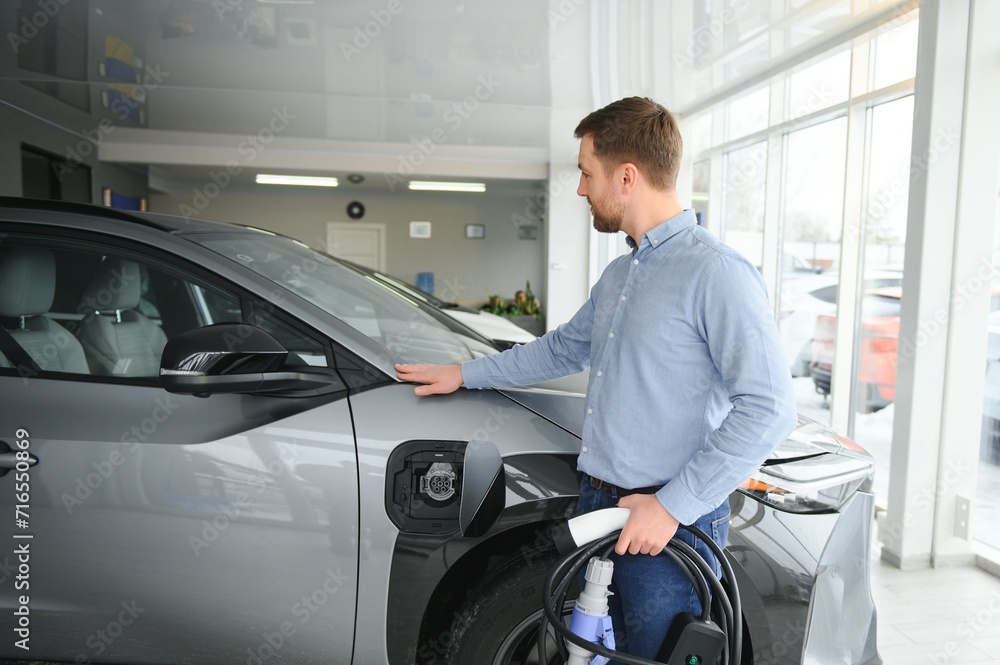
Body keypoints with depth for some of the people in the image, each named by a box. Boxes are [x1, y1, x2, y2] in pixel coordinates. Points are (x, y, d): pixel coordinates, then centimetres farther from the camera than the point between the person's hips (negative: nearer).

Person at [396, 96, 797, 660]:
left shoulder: (717, 273, -17)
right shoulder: (619, 274, 13)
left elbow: (768, 409, -21)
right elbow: (564, 349, 24)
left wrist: (674, 505, -21)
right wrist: (465, 374, 23)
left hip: (671, 528, -8)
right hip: (598, 506, 8)